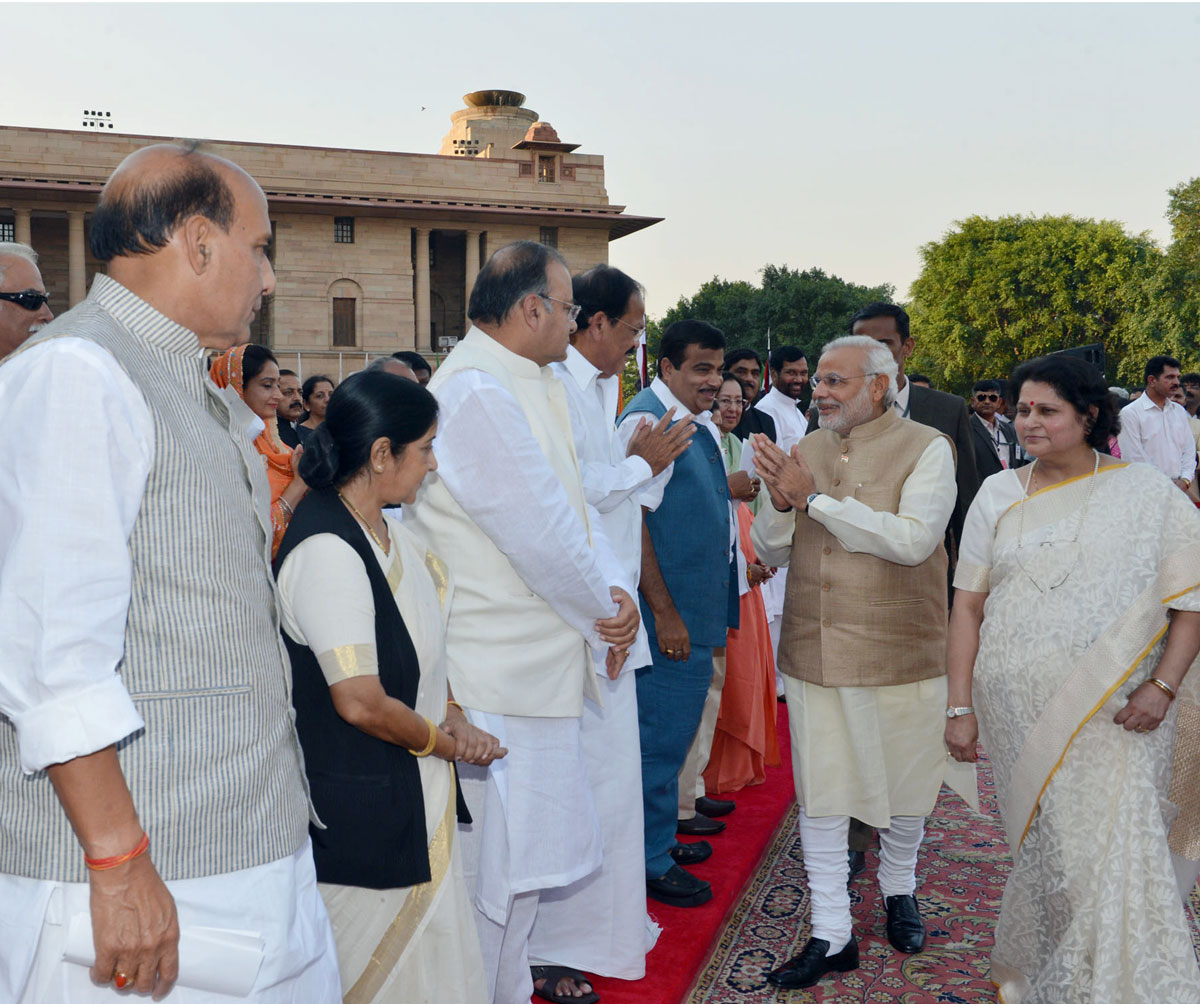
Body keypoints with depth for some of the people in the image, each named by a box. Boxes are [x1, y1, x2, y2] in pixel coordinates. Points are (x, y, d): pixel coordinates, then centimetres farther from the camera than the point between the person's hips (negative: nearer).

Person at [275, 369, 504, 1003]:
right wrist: (446, 741, -10)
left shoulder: (384, 530, 5)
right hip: (358, 815, -9)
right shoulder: (327, 551, -25)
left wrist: (450, 711, -3)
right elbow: (362, 702, -26)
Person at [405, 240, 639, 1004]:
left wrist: (616, 590, -5)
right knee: (492, 859, 1)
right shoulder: (475, 393, -21)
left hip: (535, 661, 10)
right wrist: (604, 614, -7)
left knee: (526, 846, 23)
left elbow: (575, 504, 11)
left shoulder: (534, 387, 11)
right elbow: (541, 533, -22)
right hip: (495, 673, -10)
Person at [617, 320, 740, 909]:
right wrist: (664, 613, -20)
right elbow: (632, 521, -20)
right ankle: (651, 861, 12)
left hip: (701, 608, 9)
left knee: (674, 729, 18)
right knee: (662, 733, 0)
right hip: (671, 613, -9)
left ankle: (662, 835, 31)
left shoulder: (703, 423, 13)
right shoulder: (648, 420, -16)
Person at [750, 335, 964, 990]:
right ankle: (831, 936, 18)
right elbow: (770, 552, 7)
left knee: (904, 787, 14)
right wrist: (780, 501, -14)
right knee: (819, 795, 5)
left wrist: (814, 498, -21)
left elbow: (912, 540, -22)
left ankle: (898, 891, 42)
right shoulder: (804, 451, 6)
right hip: (813, 653, 3)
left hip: (899, 654, -3)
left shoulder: (926, 449, -7)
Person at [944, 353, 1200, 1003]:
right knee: (1040, 849, 9)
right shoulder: (998, 495, 7)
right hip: (1016, 713, 2)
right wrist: (960, 707, 2)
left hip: (1113, 716, -2)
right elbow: (969, 605, 6)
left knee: (1111, 856, -3)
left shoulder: (1146, 493, 0)